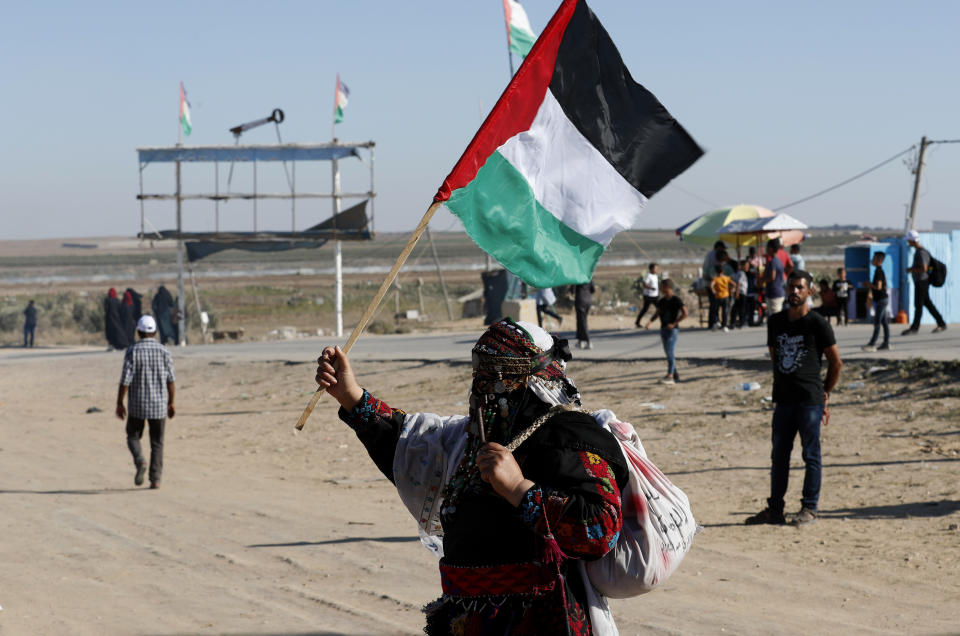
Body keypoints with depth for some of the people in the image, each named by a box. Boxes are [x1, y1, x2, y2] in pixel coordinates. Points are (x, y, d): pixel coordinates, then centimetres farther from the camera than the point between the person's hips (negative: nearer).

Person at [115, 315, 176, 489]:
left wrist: (119, 404, -3)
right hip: (159, 405, 2)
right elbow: (170, 381, 1)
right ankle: (155, 479, 3)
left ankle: (140, 462, -10)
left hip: (137, 405, -2)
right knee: (157, 443, 9)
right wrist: (171, 403, 11)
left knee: (133, 437, 16)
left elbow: (125, 380, -11)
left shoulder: (132, 352, -8)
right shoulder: (164, 352, -1)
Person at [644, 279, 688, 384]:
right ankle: (676, 375, 20)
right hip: (663, 329, 7)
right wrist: (649, 322, -5)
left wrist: (674, 324, -17)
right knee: (668, 353, 11)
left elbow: (685, 314, -12)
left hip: (673, 329, -7)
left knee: (670, 352, -16)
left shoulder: (677, 300, -8)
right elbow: (656, 313, 14)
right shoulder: (661, 301, 11)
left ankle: (670, 377, -21)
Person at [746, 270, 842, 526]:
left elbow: (836, 363, 0)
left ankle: (809, 508, 8)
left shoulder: (817, 323, -6)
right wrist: (782, 385, 15)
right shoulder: (775, 322, 11)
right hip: (783, 399, 6)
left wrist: (825, 393, 4)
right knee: (779, 456, 9)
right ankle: (774, 509, 15)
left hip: (810, 400, -6)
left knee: (811, 456, 1)